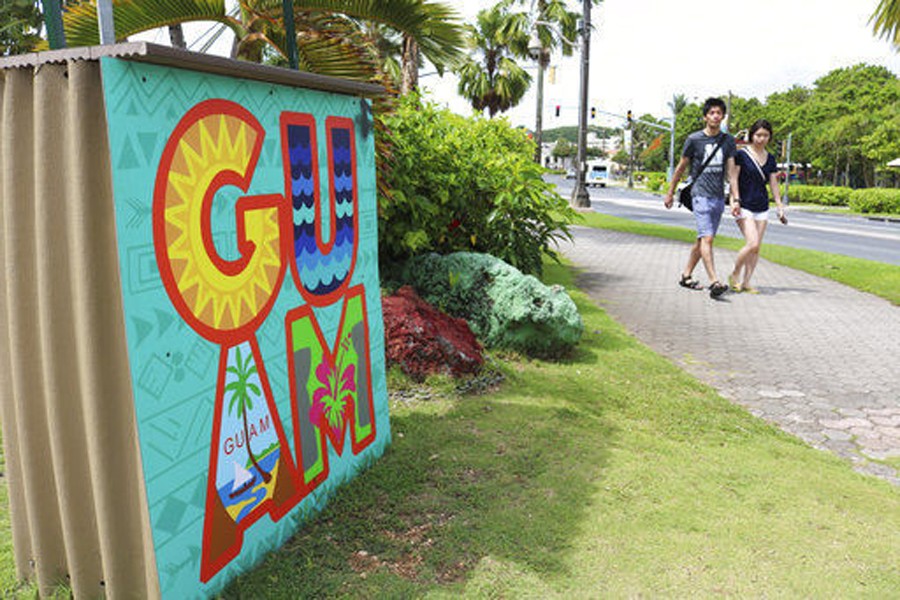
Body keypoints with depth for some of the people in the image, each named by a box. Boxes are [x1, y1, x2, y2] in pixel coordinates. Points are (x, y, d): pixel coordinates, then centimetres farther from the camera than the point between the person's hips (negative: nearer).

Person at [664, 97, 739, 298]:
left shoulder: (728, 140, 9)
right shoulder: (694, 139, -1)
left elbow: (731, 172, 7)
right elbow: (681, 168, 8)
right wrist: (670, 193, 13)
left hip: (719, 197, 5)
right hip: (701, 195, -5)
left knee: (702, 239, 10)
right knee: (707, 238, -15)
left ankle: (686, 275, 24)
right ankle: (714, 282, -22)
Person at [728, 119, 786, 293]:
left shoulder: (770, 159, 12)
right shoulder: (741, 154, -3)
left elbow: (774, 184, 14)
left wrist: (780, 207, 10)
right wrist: (735, 200, -15)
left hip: (762, 208, 5)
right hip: (744, 206, -5)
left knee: (756, 248, 2)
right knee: (752, 244, -16)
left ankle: (746, 282, 10)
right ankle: (735, 274, 5)